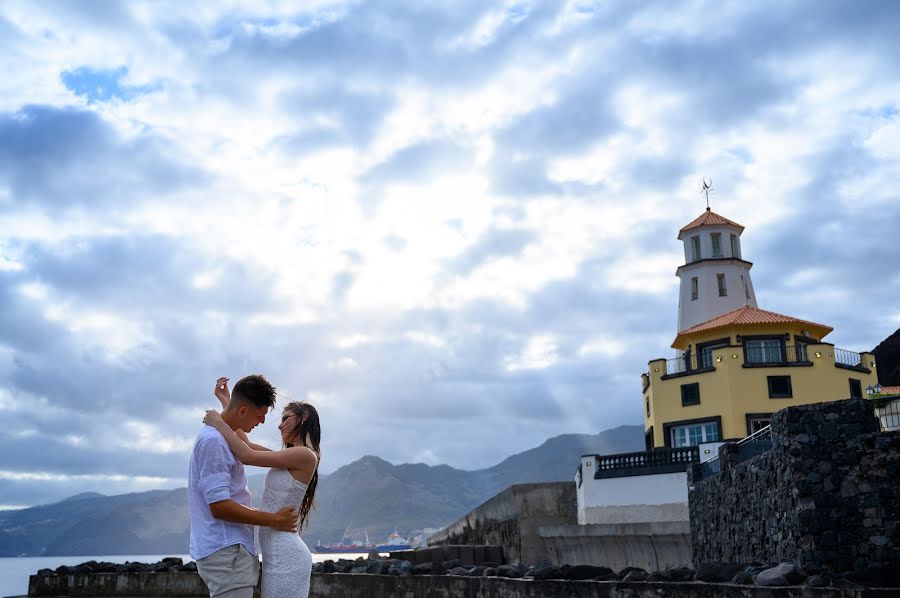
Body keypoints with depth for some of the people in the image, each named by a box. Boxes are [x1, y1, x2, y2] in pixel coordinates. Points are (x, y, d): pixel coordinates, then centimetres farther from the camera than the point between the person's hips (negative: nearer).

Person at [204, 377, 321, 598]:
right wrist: (225, 401, 21)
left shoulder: (305, 455, -11)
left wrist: (218, 422, -4)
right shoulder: (290, 458, 16)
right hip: (280, 555, 9)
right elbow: (246, 444, 20)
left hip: (285, 557, -9)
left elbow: (247, 456, -15)